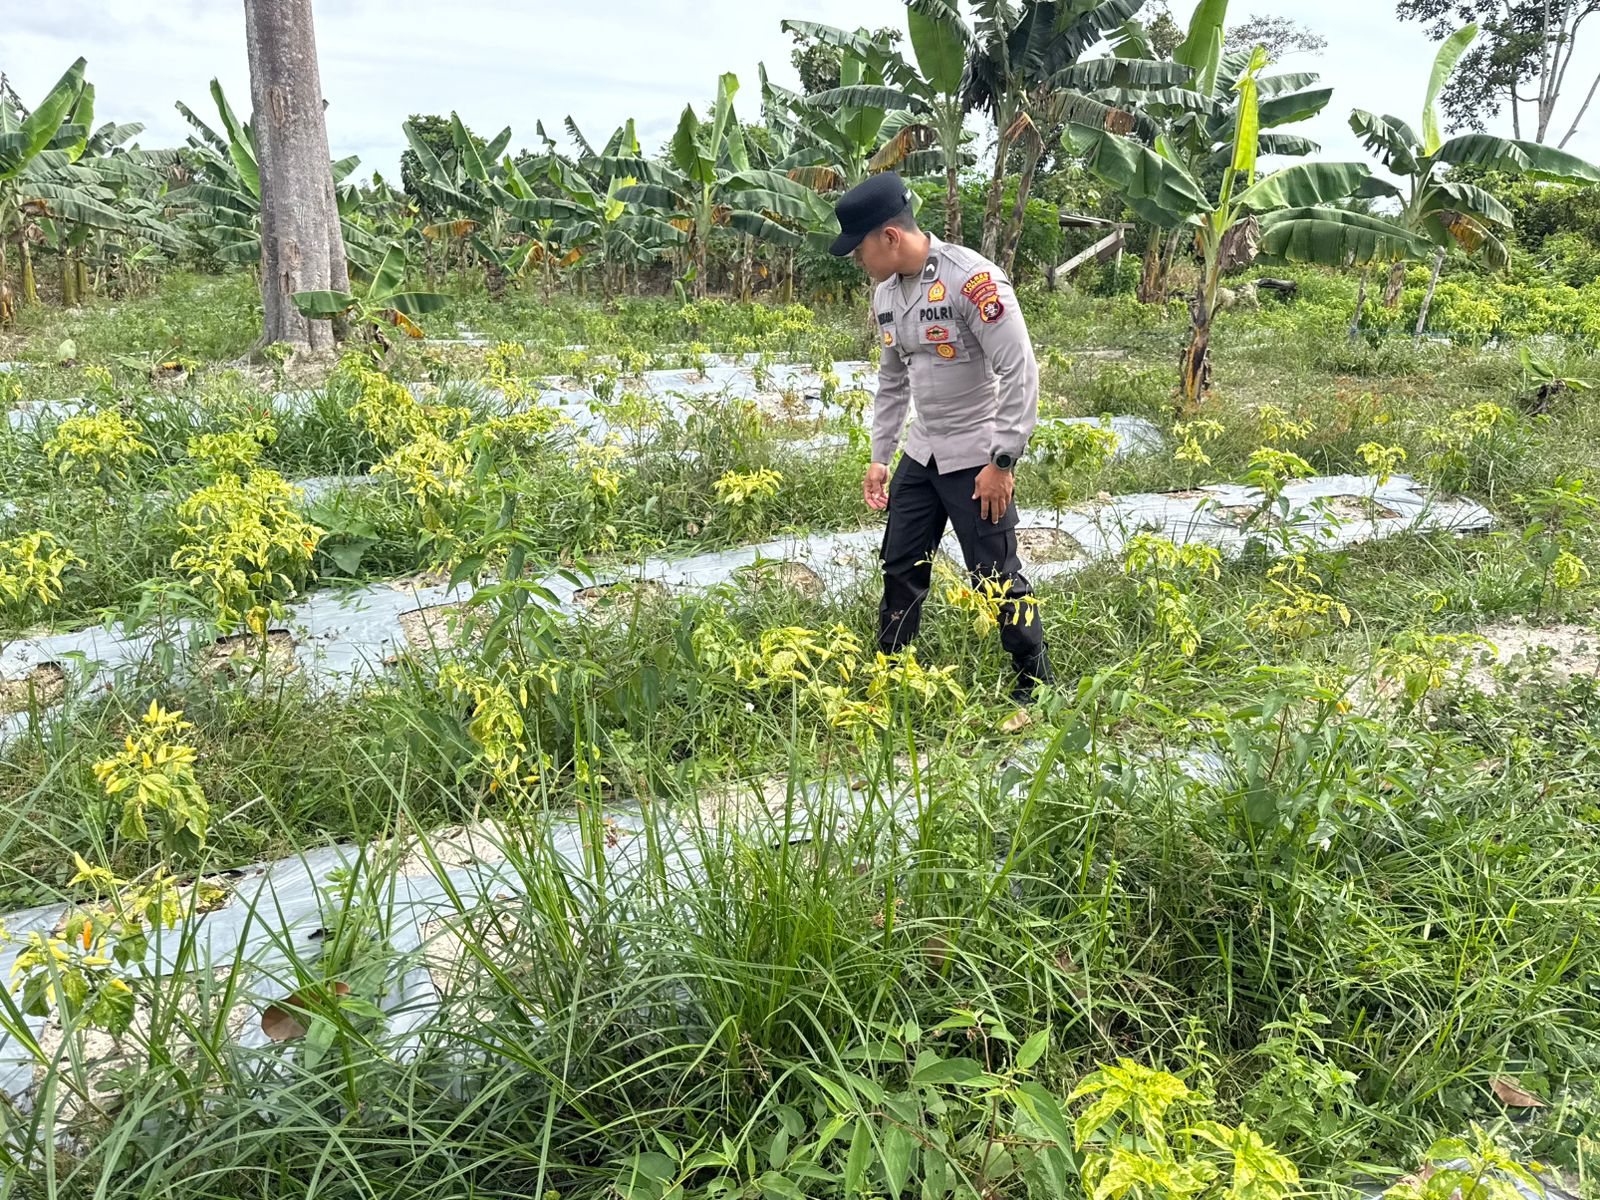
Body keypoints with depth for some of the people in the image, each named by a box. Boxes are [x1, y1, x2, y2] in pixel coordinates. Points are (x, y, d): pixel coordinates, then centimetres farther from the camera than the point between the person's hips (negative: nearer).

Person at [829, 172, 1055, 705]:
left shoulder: (972, 279, -21)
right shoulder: (886, 291, 5)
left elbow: (1021, 373, -21)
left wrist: (1002, 462, -20)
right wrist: (879, 456, 15)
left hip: (977, 458, -8)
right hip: (920, 454, 8)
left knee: (997, 580, -1)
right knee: (900, 567, 14)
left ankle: (1037, 687, 17)